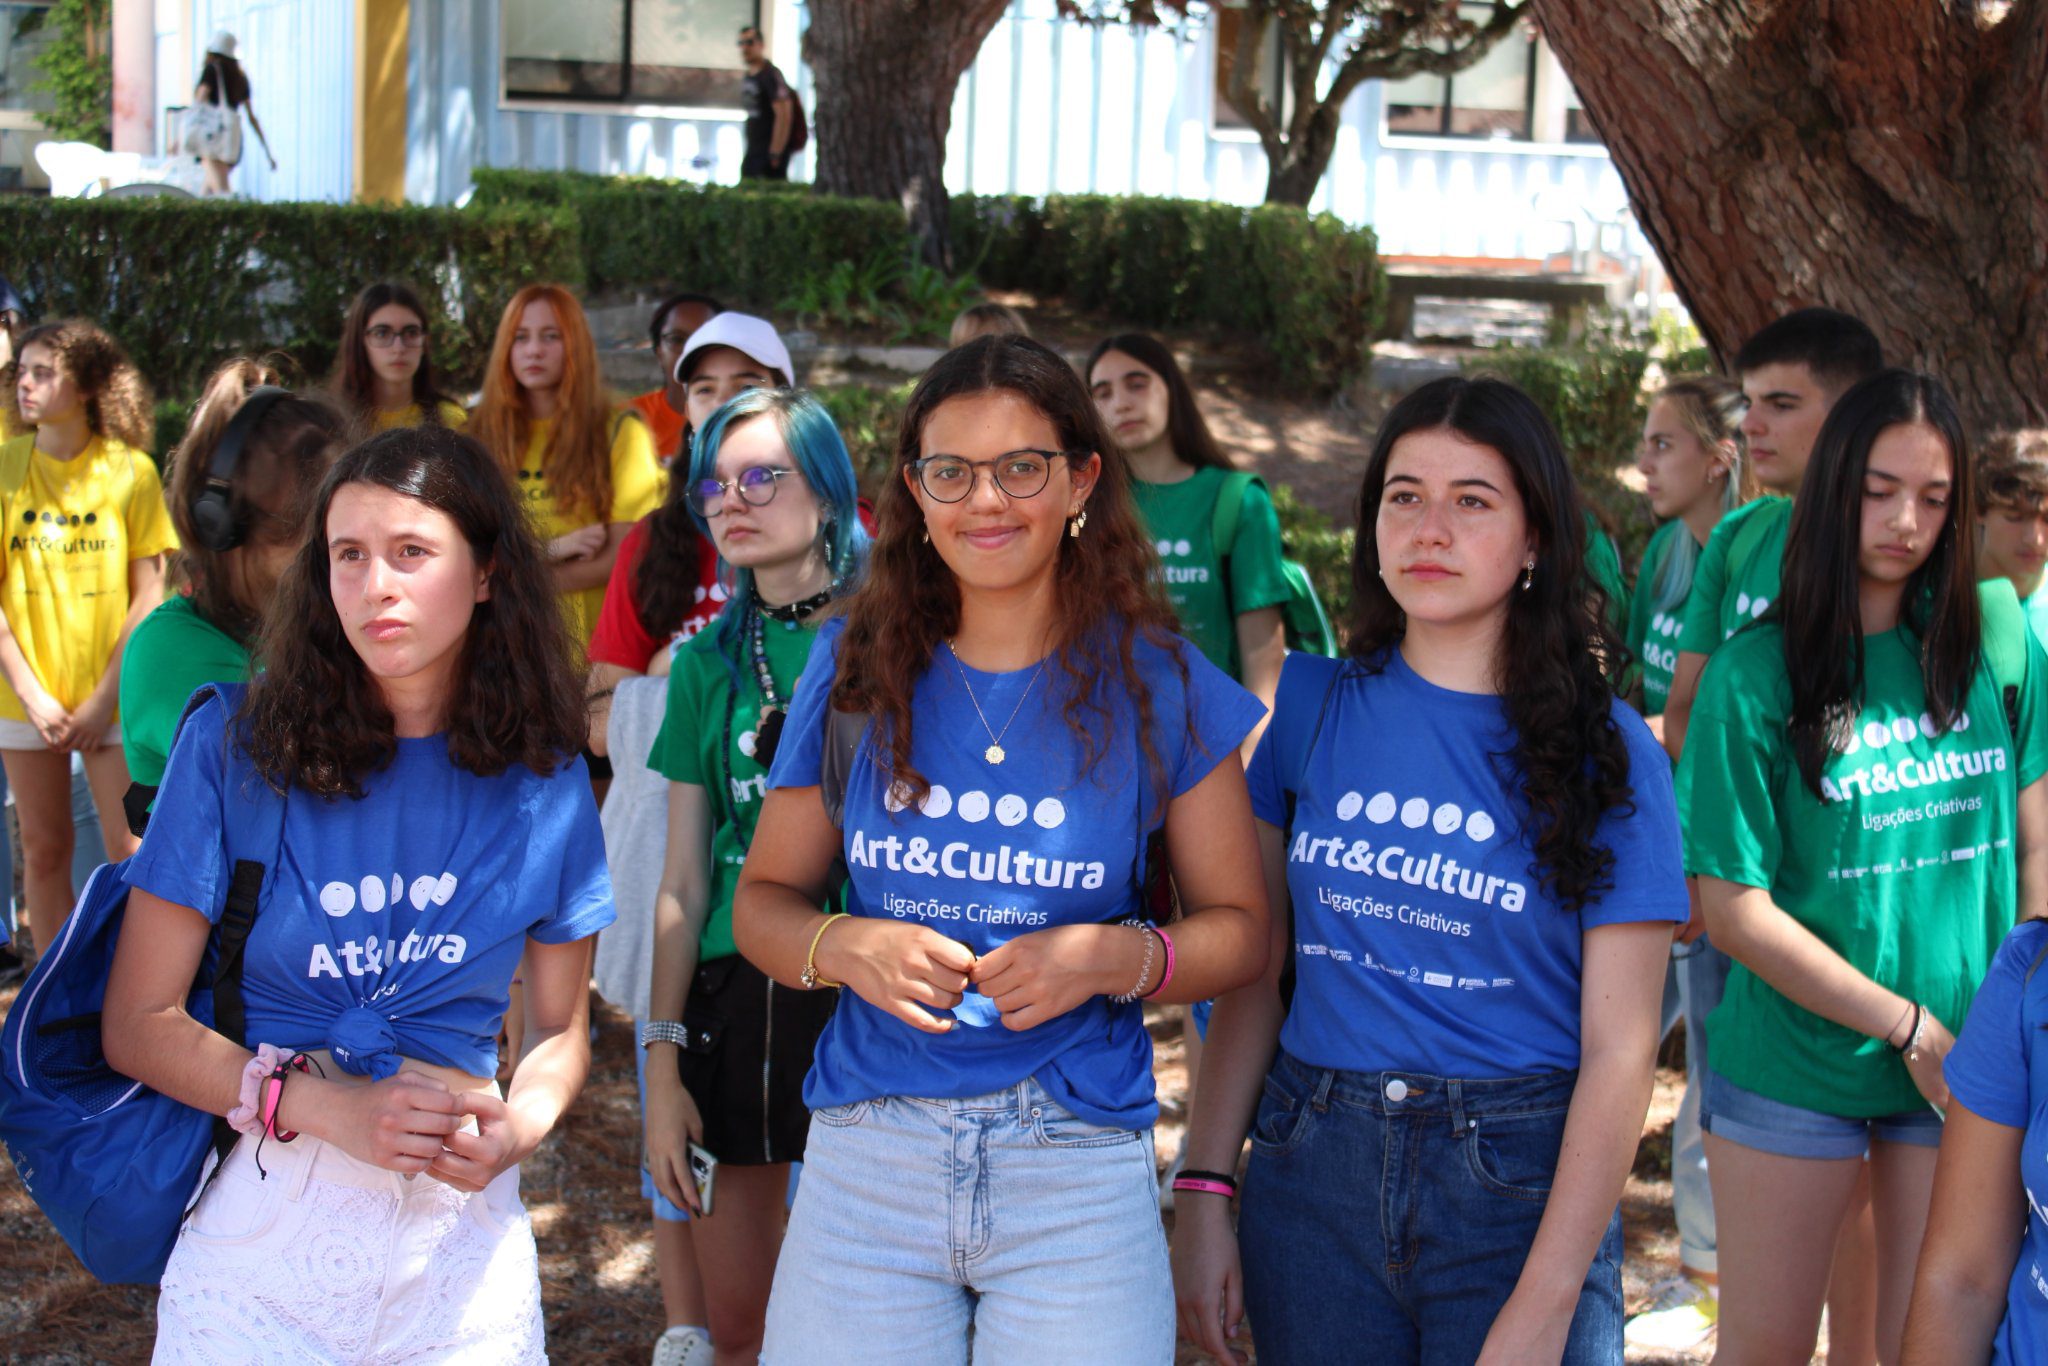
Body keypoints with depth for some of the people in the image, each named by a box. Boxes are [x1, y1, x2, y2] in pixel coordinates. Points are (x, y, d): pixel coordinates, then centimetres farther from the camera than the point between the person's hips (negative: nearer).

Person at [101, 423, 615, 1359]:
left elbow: (559, 1028, 8)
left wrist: (518, 1127, -13)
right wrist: (326, 1106, -19)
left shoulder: (544, 784, 0)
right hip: (265, 1221, -2)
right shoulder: (235, 746, -7)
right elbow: (139, 1023, -7)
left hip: (461, 1236, 2)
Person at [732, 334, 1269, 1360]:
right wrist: (848, 949, -13)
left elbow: (1241, 927, 3)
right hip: (866, 1157, 1)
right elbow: (761, 901, 8)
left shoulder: (1157, 685, 0)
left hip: (1078, 1171, -1)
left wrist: (1118, 959, -16)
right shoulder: (855, 670, 4)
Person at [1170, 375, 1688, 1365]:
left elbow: (1619, 1050, -8)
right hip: (1313, 1171, 2)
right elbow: (1253, 968, 3)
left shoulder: (1605, 753, -5)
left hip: (1520, 1184, -2)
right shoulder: (1307, 704, 2)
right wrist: (1203, 1191, -5)